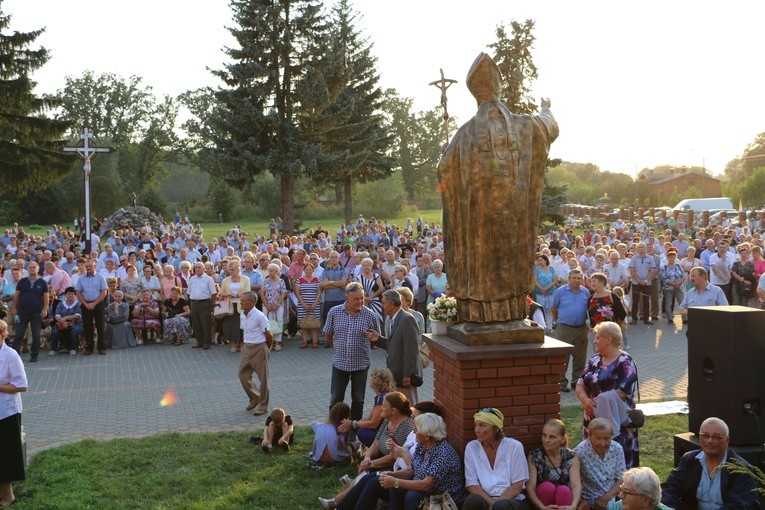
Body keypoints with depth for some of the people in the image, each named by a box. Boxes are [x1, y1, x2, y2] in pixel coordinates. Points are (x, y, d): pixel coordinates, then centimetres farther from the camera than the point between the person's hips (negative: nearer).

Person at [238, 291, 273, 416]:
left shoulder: (259, 316, -18)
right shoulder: (242, 315, 5)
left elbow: (268, 335, -11)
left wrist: (267, 348, 1)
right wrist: (243, 344, 12)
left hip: (259, 348, -7)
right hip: (246, 348, 8)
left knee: (263, 377, 3)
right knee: (243, 374, 8)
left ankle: (263, 405, 15)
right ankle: (254, 399, 29)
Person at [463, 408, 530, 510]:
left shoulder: (514, 446, -2)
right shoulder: (471, 447, 3)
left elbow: (517, 486, -5)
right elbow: (472, 485, -1)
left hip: (513, 500, -1)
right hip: (485, 500, 2)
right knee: (473, 499, -32)